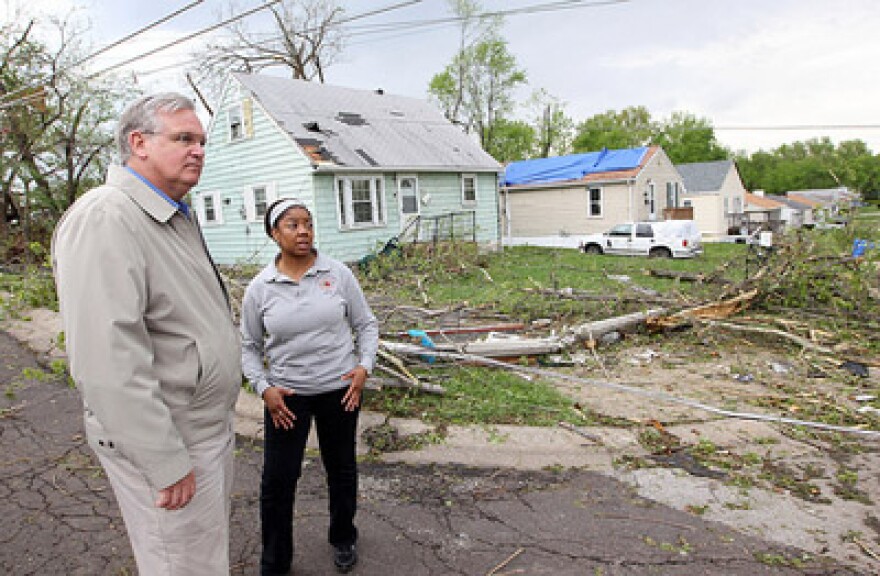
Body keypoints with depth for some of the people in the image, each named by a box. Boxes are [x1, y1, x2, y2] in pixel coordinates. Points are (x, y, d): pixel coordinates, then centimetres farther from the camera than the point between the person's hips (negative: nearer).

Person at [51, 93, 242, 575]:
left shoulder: (176, 219, 11)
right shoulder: (104, 219, -21)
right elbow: (108, 362, -29)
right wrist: (166, 465, -24)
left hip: (211, 427, 9)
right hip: (169, 443, -9)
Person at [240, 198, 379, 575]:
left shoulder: (338, 274, -6)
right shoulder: (260, 287, -5)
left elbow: (366, 324, 2)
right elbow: (250, 346, 3)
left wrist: (364, 366, -11)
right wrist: (263, 388, -8)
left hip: (339, 389, 1)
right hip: (286, 395, 0)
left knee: (341, 470, 17)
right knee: (277, 480, 4)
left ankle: (343, 539, 44)